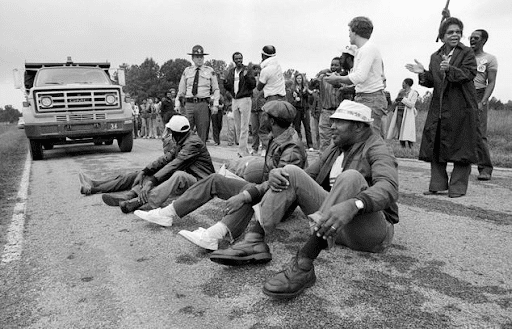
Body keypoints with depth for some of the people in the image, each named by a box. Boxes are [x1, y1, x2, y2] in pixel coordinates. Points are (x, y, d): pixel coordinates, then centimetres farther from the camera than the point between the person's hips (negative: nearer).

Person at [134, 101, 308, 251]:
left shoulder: (292, 149, -23)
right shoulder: (276, 138, 6)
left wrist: (243, 196, -41)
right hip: (265, 188, 9)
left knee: (250, 190, -42)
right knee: (215, 180, -2)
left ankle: (213, 235, -60)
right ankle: (167, 214, -4)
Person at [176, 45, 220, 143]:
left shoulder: (210, 71, 6)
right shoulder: (187, 71, 12)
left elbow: (216, 89, 6)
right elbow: (181, 89, 14)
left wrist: (215, 105, -5)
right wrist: (177, 104, 7)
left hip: (203, 104, -1)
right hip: (189, 104, 1)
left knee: (202, 133, 3)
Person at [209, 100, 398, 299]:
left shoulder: (376, 150, -9)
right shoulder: (335, 149, 13)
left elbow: (388, 188, -29)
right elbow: (308, 175, 11)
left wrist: (353, 205, -49)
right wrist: (277, 174, -12)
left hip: (371, 234, -6)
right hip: (333, 225, 6)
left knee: (351, 178, -35)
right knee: (291, 173, -7)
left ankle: (303, 266, -40)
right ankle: (255, 243, -22)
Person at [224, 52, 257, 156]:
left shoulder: (247, 70, -1)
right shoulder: (231, 72, 14)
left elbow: (253, 85, -9)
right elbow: (228, 88, 14)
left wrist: (246, 76, -23)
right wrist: (225, 83, -7)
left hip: (245, 100, -6)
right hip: (234, 100, 6)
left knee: (244, 128, -8)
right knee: (238, 128, 9)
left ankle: (242, 151, -8)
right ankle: (244, 149, 19)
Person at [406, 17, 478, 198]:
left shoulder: (467, 53, 1)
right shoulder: (435, 57, 15)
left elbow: (468, 74, -13)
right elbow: (432, 82, 12)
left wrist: (449, 70, -28)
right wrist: (423, 73, -6)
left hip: (461, 108, -5)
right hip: (439, 107, 5)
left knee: (460, 147, -1)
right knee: (435, 146, 6)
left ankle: (458, 187, 9)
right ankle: (438, 184, 16)